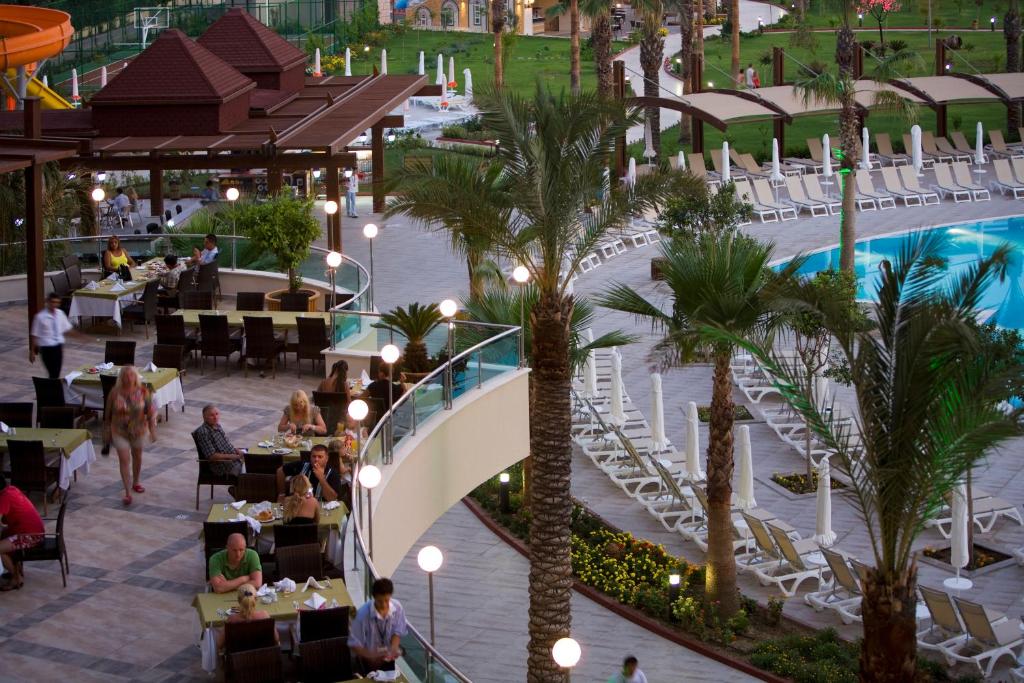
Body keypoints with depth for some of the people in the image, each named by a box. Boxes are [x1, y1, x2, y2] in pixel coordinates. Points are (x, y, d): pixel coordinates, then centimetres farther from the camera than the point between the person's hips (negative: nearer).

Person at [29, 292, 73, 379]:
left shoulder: (60, 313, 2)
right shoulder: (40, 317, -13)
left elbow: (67, 328, 17)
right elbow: (34, 335, -7)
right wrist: (32, 351, -4)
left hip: (58, 346, 5)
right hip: (46, 348, -5)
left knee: (57, 372, 9)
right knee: (52, 374, -9)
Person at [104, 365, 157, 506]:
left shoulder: (143, 391, -12)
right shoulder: (115, 392, -12)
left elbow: (150, 411, -7)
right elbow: (108, 412, -2)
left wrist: (152, 430, -10)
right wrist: (107, 431, 3)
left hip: (138, 430, 2)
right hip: (119, 431, -2)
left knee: (137, 457, 20)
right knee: (124, 460, -8)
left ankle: (135, 483, 43)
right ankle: (127, 493, -5)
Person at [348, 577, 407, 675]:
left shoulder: (397, 607, -20)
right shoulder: (363, 614, -30)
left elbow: (397, 632, -6)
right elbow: (353, 644, -22)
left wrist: (393, 649, -24)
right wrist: (372, 656, -35)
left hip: (387, 658, 3)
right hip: (368, 660, -3)